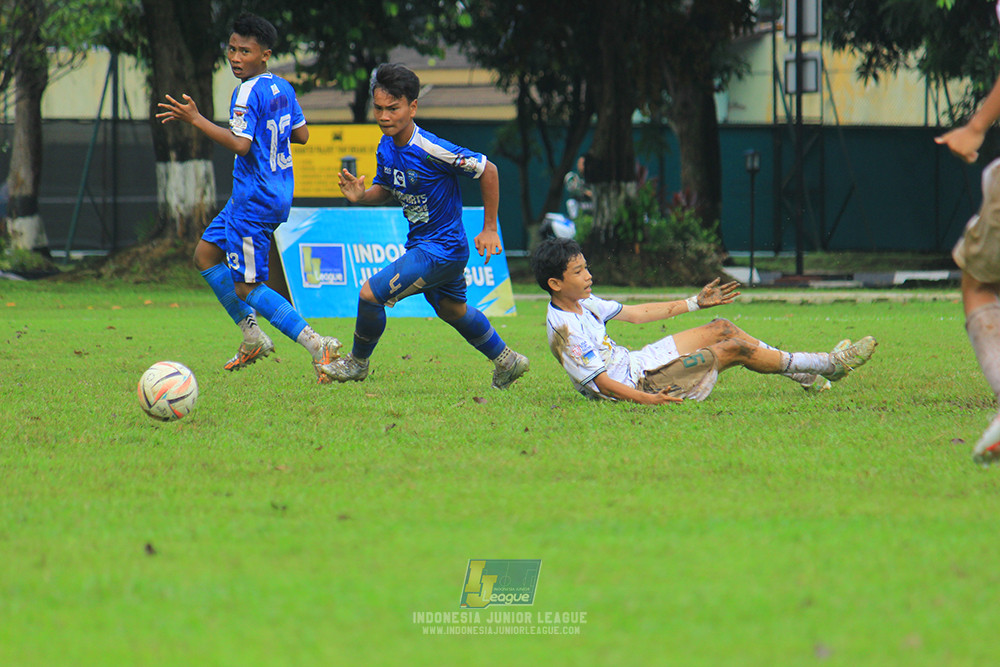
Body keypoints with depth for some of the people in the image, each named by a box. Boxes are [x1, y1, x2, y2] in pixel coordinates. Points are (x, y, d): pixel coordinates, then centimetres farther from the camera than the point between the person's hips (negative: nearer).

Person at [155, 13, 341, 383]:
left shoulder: (248, 92, -18)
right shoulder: (283, 88, 8)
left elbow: (241, 143, -27)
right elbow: (301, 134, 17)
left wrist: (196, 119, -23)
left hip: (254, 202, -10)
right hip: (279, 195, 10)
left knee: (246, 288, -5)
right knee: (205, 255, 19)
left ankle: (317, 345, -15)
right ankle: (252, 337, 18)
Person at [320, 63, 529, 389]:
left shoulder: (430, 150, -27)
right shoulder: (385, 148, -3)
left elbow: (487, 170, -20)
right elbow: (384, 190, 14)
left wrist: (489, 229, -14)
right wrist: (361, 195, -10)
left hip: (441, 249, -9)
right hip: (421, 243, 9)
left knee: (371, 293, -13)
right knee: (453, 311, 28)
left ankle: (357, 362, 11)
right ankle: (507, 361, 47)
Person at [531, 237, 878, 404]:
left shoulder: (583, 302, 5)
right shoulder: (564, 329, -25)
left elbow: (635, 314, 15)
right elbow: (601, 382, -27)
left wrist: (694, 303, 18)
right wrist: (646, 399, -38)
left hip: (634, 361, 10)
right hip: (637, 383, -10)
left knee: (721, 329, 8)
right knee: (735, 348, -7)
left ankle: (802, 375, 18)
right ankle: (830, 365, 7)